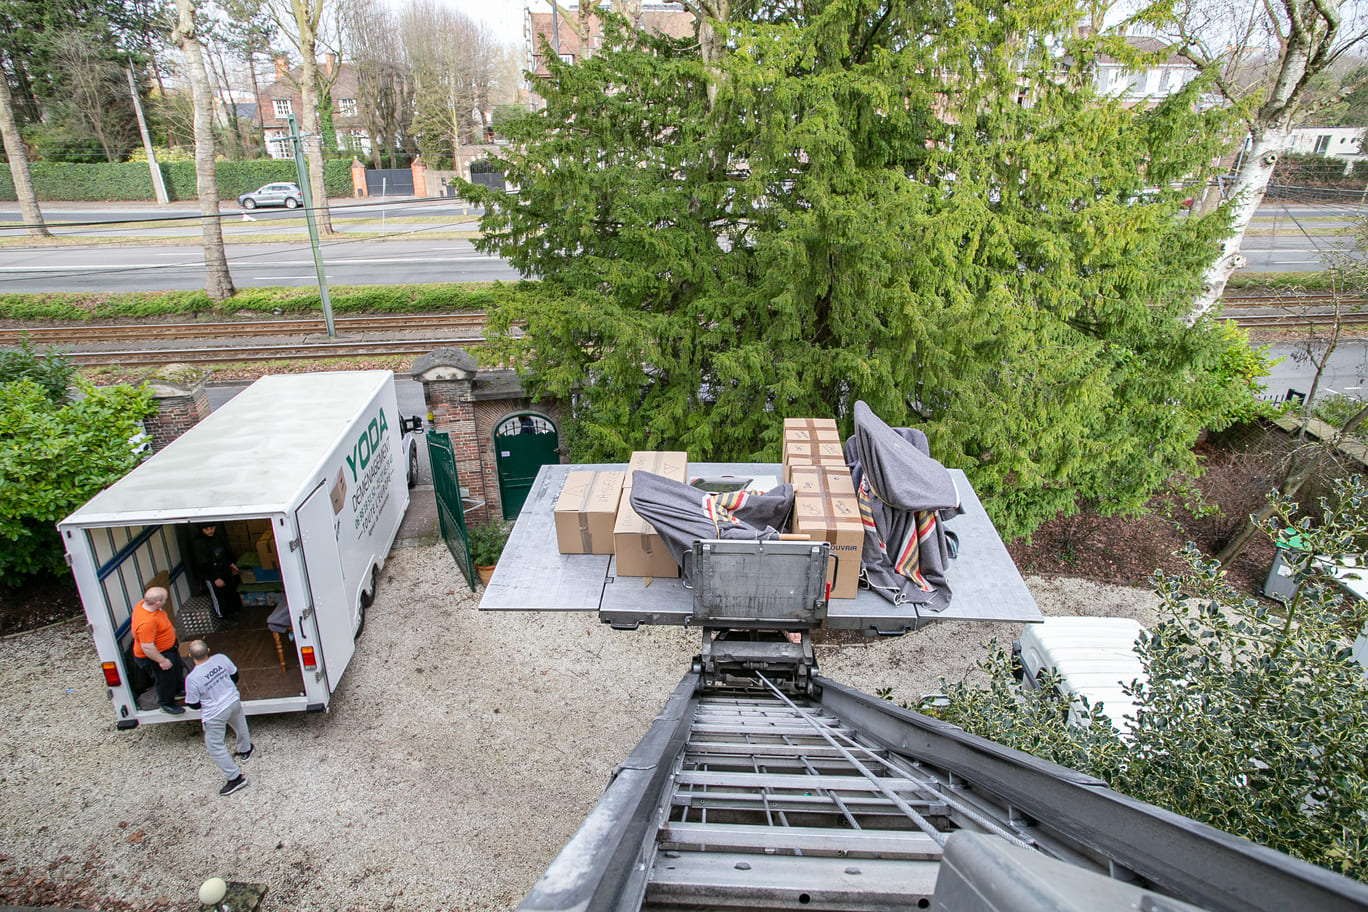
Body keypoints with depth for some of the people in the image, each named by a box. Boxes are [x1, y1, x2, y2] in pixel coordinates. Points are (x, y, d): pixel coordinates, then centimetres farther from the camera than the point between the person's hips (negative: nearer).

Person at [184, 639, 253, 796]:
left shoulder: (192, 678, -27)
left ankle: (235, 778, 17)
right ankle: (245, 750, 60)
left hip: (214, 715, -6)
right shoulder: (221, 659, -15)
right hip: (234, 701, 6)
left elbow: (194, 704, -14)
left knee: (215, 747, 12)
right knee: (240, 725, 34)